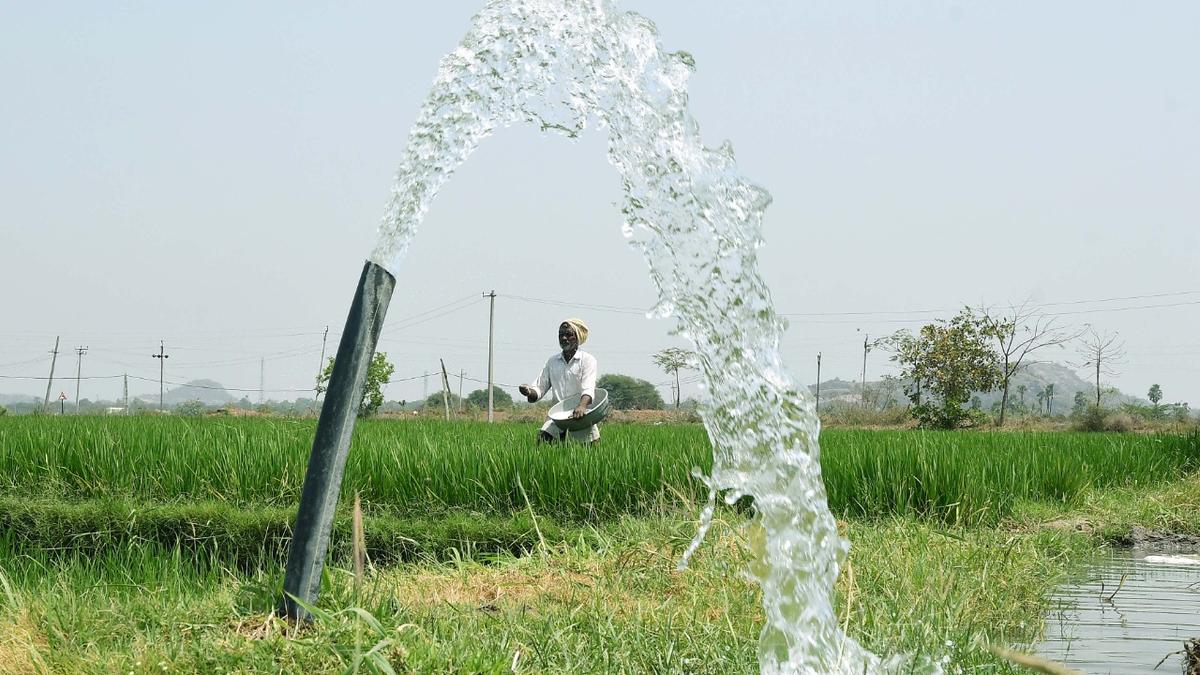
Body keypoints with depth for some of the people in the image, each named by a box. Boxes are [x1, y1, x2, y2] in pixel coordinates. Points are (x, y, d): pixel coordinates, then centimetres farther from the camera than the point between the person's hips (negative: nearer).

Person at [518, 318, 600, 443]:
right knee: (542, 438, -18)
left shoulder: (587, 360, 0)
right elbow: (540, 388, 14)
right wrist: (529, 392, -11)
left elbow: (588, 389, -15)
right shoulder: (552, 361, 14)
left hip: (582, 416, -3)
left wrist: (582, 406, -36)